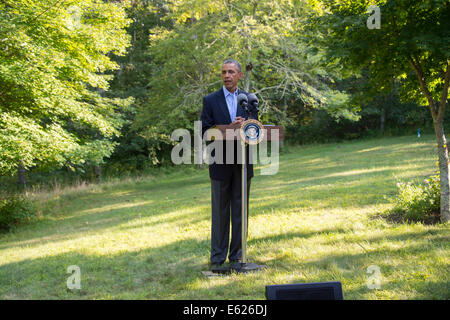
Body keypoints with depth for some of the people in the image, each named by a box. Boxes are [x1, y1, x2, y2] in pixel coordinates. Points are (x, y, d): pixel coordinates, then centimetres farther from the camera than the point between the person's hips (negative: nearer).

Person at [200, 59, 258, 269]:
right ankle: (217, 258, 11)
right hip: (220, 163, -2)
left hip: (242, 163, 2)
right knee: (220, 211, 3)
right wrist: (230, 128, -18)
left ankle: (236, 256, 17)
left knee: (240, 210, 7)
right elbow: (205, 131, -5)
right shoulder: (210, 100, 2)